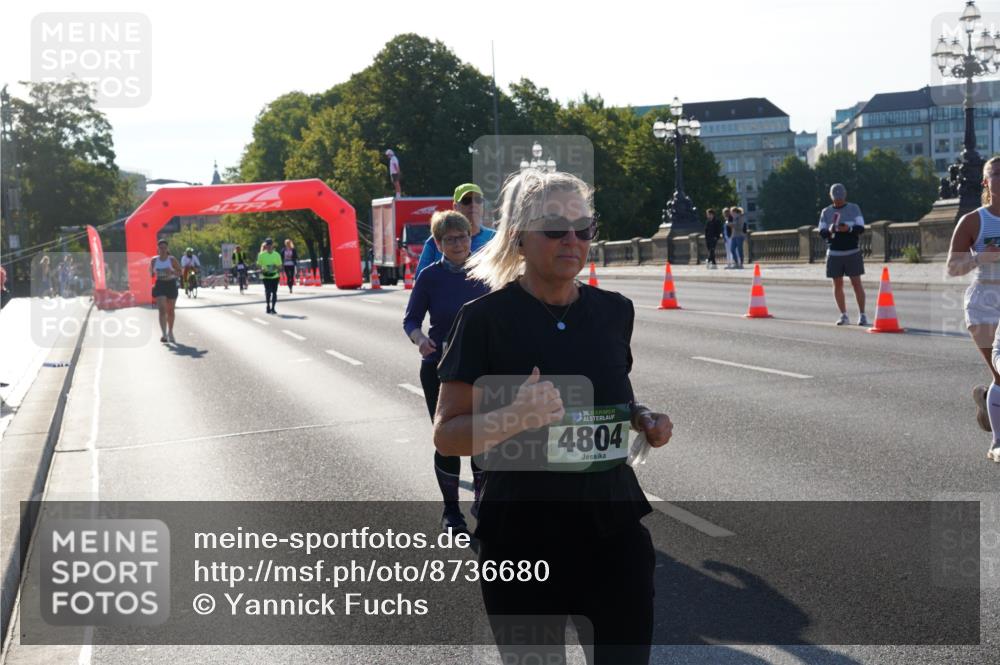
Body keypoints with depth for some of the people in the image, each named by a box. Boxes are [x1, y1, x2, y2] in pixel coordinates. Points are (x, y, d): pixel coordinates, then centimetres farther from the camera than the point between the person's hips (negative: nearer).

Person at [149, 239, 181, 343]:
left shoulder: (172, 259, -4)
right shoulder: (154, 260, 2)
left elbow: (180, 272, -2)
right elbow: (151, 273, 13)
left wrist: (172, 272, -20)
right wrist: (153, 274, -10)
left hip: (171, 285, 0)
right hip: (159, 285, 0)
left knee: (170, 310, 11)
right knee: (162, 309, -12)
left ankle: (170, 332, 27)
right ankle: (164, 333, -19)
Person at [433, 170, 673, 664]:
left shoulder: (614, 311, 4)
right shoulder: (487, 318, -10)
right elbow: (446, 435, -9)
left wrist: (643, 420, -1)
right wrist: (514, 418, -27)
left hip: (615, 525, 4)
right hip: (523, 535, -3)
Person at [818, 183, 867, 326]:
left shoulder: (854, 208, 5)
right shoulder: (826, 212, 10)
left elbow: (861, 228, -3)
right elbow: (821, 232, 4)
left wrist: (849, 228, -23)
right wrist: (829, 230, -19)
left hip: (852, 252, -2)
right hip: (834, 253, 2)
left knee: (856, 282, -5)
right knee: (837, 284, 2)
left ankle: (862, 314, 1)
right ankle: (844, 315, 9)